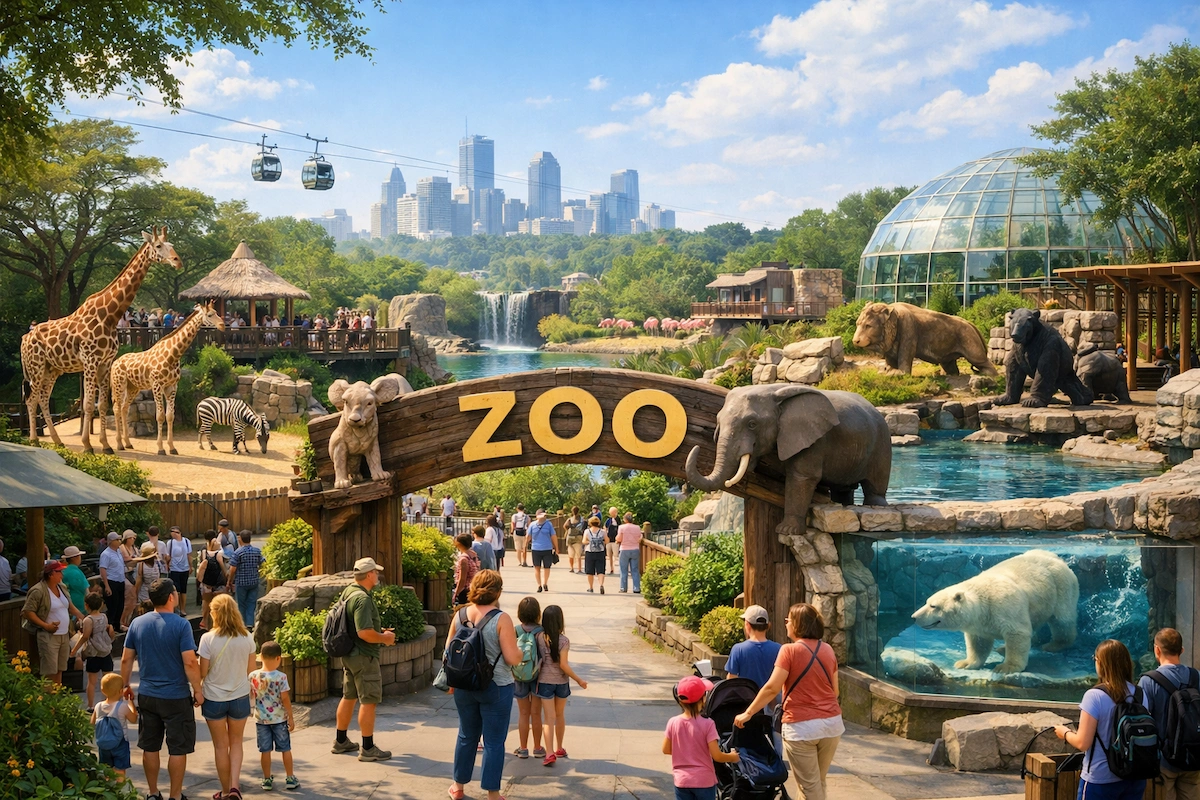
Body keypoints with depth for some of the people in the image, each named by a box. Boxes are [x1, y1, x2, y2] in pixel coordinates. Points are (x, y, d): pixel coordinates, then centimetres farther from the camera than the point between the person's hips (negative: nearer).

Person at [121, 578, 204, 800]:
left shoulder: (137, 623, -1)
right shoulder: (180, 625, -15)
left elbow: (126, 660, 5)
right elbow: (190, 663, -18)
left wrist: (125, 686, 18)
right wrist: (198, 690, -7)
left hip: (147, 696, 5)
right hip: (176, 697, -5)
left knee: (150, 747, 15)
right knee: (177, 749, 6)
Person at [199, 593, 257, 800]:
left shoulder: (208, 639, -17)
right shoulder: (246, 638, -8)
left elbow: (202, 672, -13)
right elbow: (252, 669, 0)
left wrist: (197, 689, 8)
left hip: (214, 698, -2)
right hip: (240, 697, 2)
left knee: (221, 746, 14)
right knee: (236, 742, 19)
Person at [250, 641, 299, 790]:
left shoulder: (253, 676, -7)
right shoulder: (281, 677, -16)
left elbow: (251, 697, 3)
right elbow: (285, 698, -13)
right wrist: (291, 717, -5)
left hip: (261, 719, 2)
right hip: (279, 719, -2)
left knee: (265, 750, 11)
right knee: (285, 749, 10)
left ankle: (267, 780, 18)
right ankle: (290, 779, 16)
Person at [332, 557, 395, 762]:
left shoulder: (348, 592, 9)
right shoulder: (363, 599, -23)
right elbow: (365, 633, -29)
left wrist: (380, 630, 15)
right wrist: (385, 638, -12)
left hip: (348, 654, 10)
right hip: (364, 657, -10)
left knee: (348, 697, 19)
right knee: (368, 701, -3)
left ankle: (341, 741, 29)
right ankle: (368, 749, 2)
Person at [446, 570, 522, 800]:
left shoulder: (460, 615, -4)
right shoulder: (501, 619, -18)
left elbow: (448, 650, 6)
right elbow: (513, 658, -18)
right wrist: (520, 649, 3)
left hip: (464, 686, 5)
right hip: (496, 687, -5)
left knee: (466, 736, 20)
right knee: (494, 742, 6)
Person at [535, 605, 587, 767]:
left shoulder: (540, 638, -9)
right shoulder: (563, 641, -15)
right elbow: (563, 665, -16)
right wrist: (579, 680, -8)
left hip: (545, 681, 0)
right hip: (561, 682, 0)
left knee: (549, 719, 0)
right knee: (560, 716, 19)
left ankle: (549, 753, -15)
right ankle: (559, 749, 33)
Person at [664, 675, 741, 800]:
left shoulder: (673, 723, -7)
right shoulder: (707, 724, -17)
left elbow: (666, 750, 3)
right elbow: (717, 756, -15)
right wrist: (732, 757, 4)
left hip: (681, 780, 3)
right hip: (704, 780, -3)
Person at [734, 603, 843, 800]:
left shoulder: (790, 650, -10)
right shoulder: (828, 650, 7)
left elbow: (772, 688, -13)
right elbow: (835, 691, 14)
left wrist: (748, 713, -4)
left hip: (801, 726, -5)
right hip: (832, 723, 6)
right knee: (818, 782, 17)